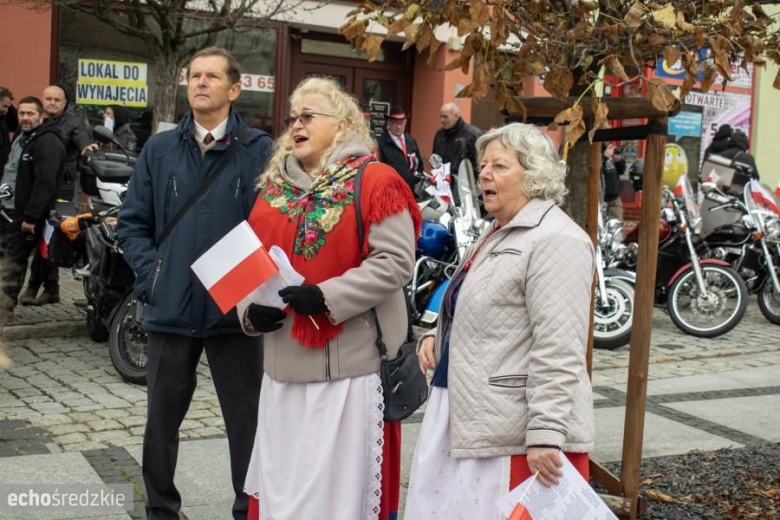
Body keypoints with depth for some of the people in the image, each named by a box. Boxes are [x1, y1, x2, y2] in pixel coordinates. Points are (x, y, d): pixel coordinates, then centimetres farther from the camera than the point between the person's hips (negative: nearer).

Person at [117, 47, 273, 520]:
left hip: (236, 311, -3)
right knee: (162, 418, 14)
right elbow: (132, 223, 11)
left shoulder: (260, 150, -4)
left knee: (246, 420, 9)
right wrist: (152, 272, -2)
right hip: (171, 308, 3)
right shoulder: (160, 149, 8)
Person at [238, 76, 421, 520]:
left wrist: (327, 296, -21)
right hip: (284, 368, 6)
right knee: (282, 483, 15)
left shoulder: (374, 181, -6)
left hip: (350, 368, -6)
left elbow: (395, 262, -14)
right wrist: (251, 311, -3)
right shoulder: (274, 188, 12)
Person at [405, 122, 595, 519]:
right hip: (466, 418, 10)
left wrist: (546, 434, -25)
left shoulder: (555, 241, -14)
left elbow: (558, 351, -21)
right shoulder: (498, 233, 17)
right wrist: (437, 336, 10)